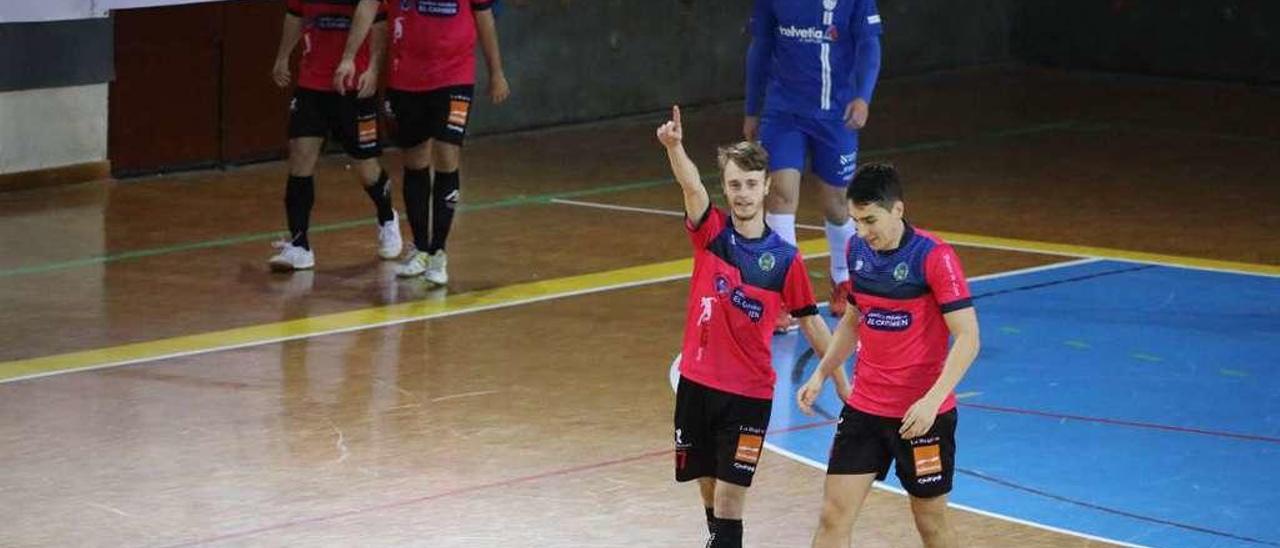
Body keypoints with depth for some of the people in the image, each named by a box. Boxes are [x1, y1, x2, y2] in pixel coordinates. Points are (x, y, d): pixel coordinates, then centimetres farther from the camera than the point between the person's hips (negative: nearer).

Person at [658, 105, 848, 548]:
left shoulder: (785, 258, -5)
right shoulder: (711, 233, -4)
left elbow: (810, 322, 6)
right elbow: (691, 186, -25)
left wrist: (840, 380, 7)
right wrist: (674, 146, -45)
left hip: (749, 394, -2)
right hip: (697, 384, 2)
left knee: (730, 500, -6)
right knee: (709, 492, 13)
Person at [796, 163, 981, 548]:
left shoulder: (934, 257, -16)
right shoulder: (857, 251, 3)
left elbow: (967, 338, -19)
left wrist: (932, 400, -29)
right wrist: (821, 375, 7)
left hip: (923, 415, -5)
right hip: (863, 409, 5)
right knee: (834, 516, -2)